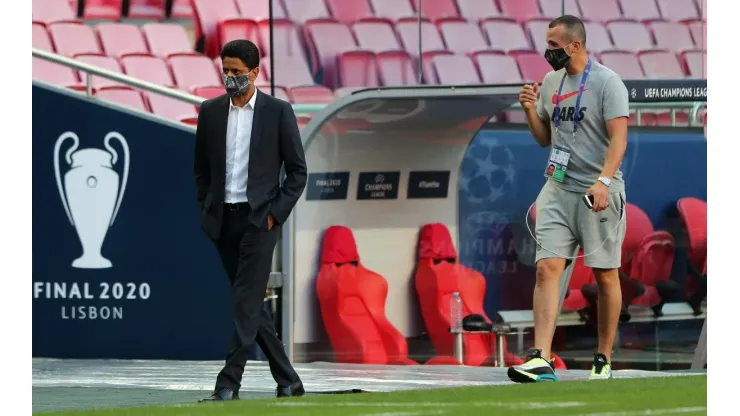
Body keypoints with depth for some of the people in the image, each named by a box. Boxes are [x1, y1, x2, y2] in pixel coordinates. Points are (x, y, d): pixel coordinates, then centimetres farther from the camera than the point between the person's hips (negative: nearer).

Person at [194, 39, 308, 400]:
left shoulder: (278, 112, -3)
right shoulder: (211, 111, 8)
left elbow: (297, 171, -1)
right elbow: (202, 168, 15)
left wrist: (276, 214, -9)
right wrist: (205, 212, 5)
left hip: (259, 217, -5)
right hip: (223, 220, 5)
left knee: (246, 301, -12)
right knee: (248, 304, 6)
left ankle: (228, 384, -14)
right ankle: (287, 381, 15)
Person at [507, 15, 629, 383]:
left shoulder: (607, 82, -9)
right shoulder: (550, 83, 11)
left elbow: (618, 137, -16)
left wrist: (604, 180, -29)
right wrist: (530, 110, 2)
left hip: (598, 192, -5)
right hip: (558, 189, 5)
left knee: (605, 275, 3)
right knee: (547, 268, -9)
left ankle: (604, 360, 15)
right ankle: (541, 359, -17)